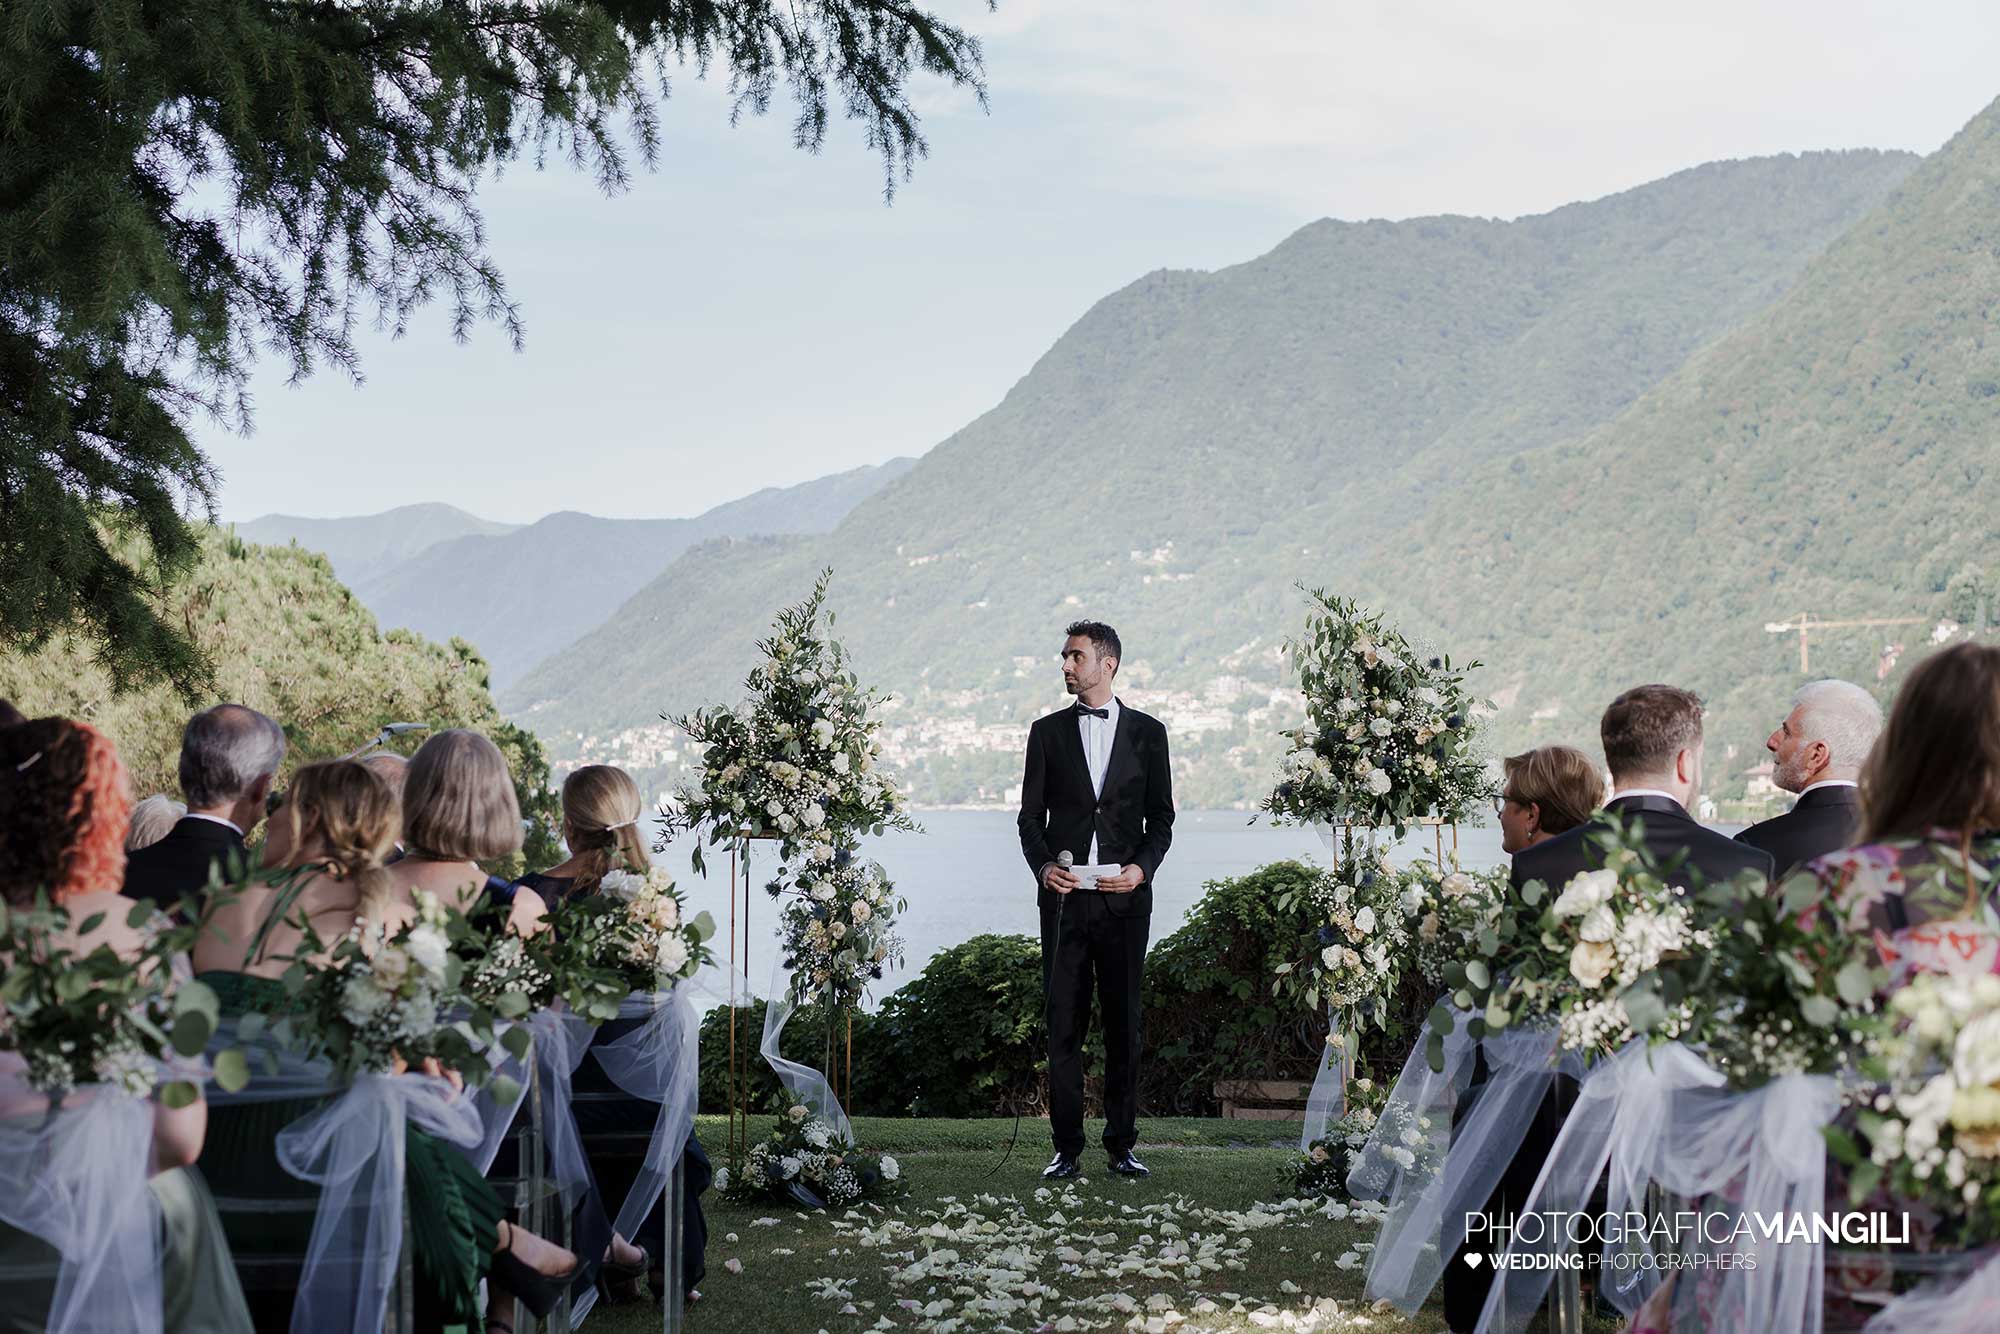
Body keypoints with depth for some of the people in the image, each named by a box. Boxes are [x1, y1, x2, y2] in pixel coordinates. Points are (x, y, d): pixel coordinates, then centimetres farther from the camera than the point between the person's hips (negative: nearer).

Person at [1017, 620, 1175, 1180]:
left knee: (1124, 1023, 4)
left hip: (1125, 898, 0)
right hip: (1064, 897, 1)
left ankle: (1122, 1144, 11)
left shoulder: (1147, 732, 7)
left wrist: (1142, 867, -9)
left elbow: (1161, 818, 9)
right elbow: (1030, 815, 8)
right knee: (1064, 1024, 1)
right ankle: (1067, 1148, 6)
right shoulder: (1047, 732, 9)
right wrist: (1042, 865, -10)